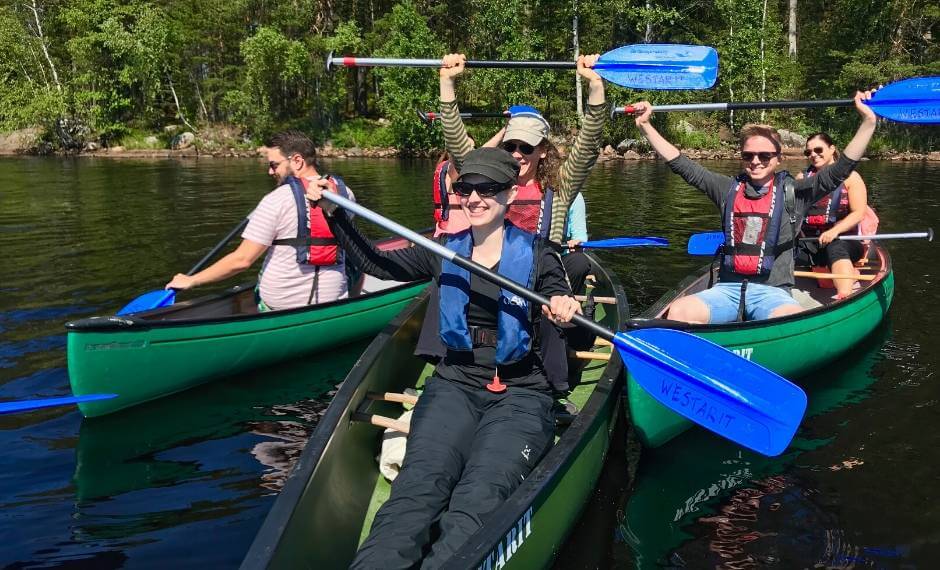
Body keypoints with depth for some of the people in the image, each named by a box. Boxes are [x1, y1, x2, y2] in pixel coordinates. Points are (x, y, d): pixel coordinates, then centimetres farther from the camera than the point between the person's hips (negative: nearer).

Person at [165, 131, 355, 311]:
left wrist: (191, 281, -4)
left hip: (279, 303, -3)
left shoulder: (276, 201, -13)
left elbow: (242, 259, -14)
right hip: (332, 302, 3)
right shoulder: (345, 192, 2)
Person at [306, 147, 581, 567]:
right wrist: (336, 213, 6)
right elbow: (376, 263, 17)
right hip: (454, 386, 2)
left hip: (519, 394, -1)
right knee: (417, 487, -30)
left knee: (477, 501, -33)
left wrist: (569, 313, -24)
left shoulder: (537, 256, 5)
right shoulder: (444, 252, 15)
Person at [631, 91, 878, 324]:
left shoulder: (792, 192, 9)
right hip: (727, 289, 2)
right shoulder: (728, 189, 14)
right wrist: (645, 125, 11)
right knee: (678, 312, -28)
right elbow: (680, 164, 15)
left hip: (772, 291, -2)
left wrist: (868, 121, -10)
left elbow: (841, 169, 0)